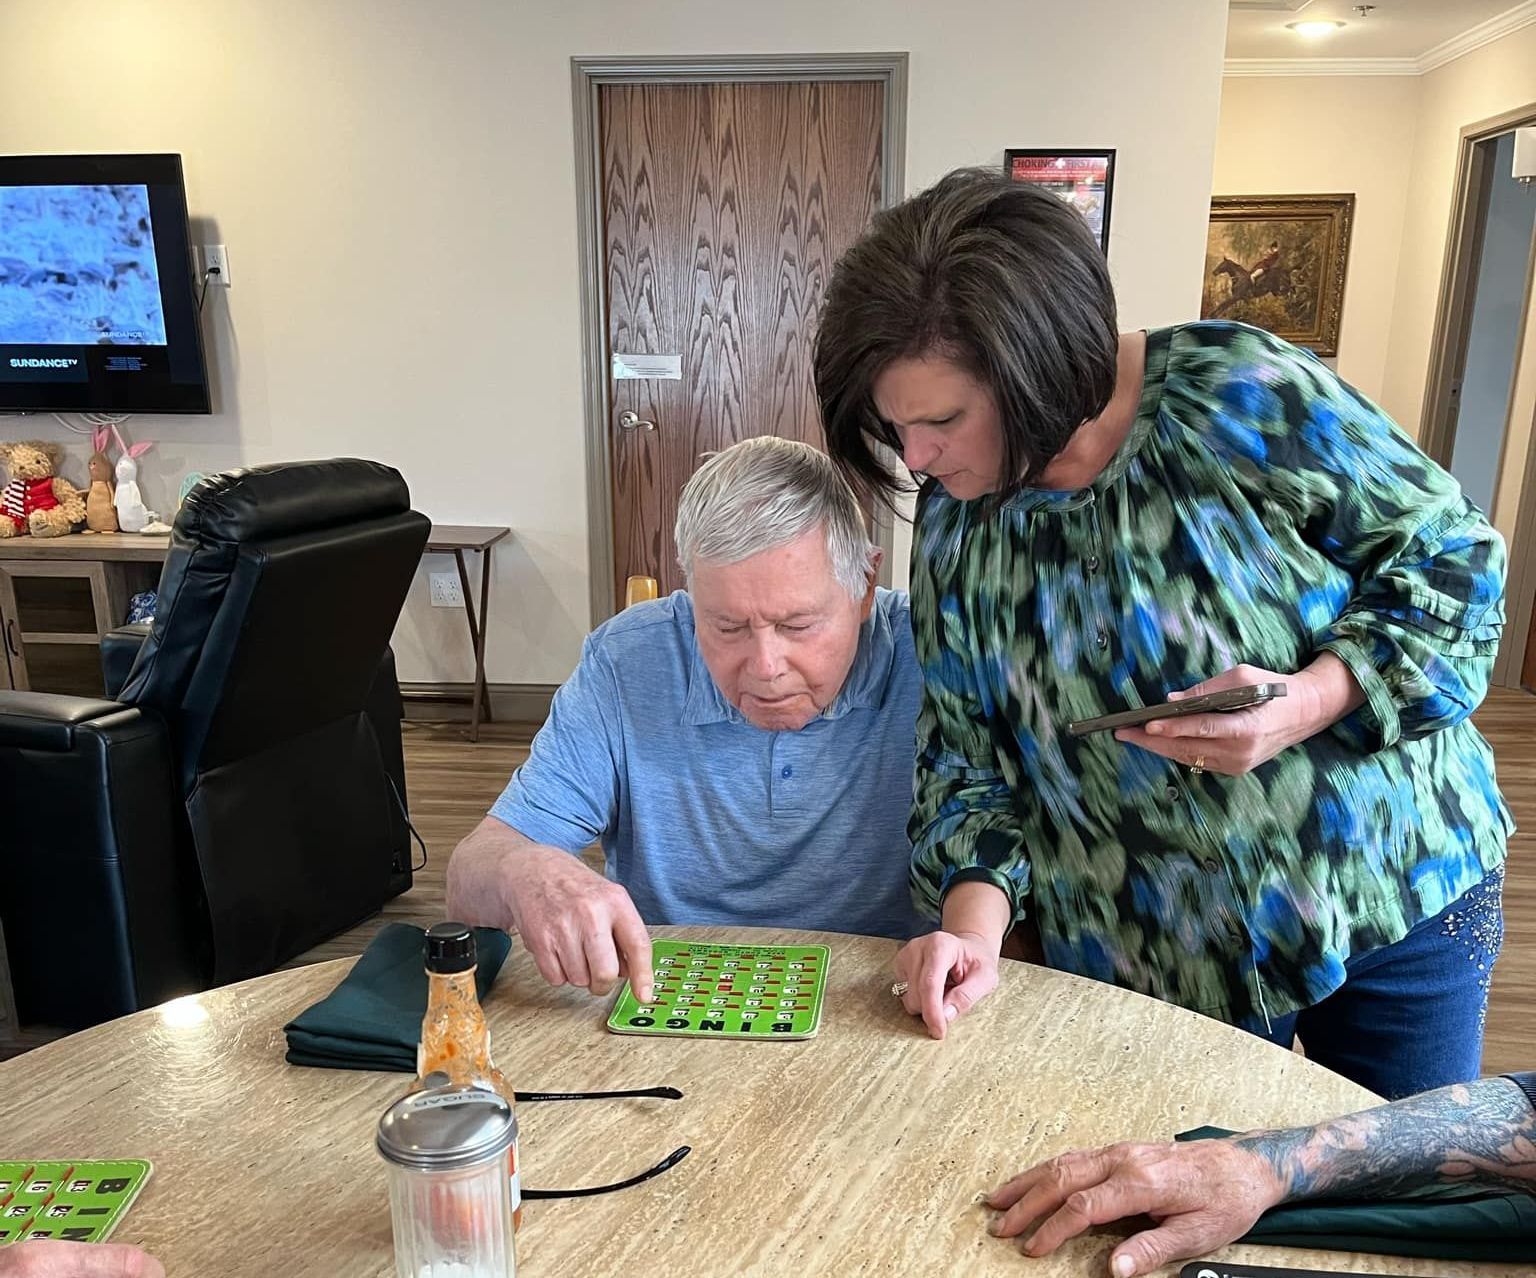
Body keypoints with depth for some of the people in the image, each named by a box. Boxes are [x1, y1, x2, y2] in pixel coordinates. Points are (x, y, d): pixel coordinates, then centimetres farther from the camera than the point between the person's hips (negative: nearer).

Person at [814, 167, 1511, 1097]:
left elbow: (1454, 559, -9)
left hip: (1396, 889, -1)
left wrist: (1314, 701, -26)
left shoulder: (1243, 397, -19)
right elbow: (964, 752, -4)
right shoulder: (955, 519, -8)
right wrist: (975, 918, -20)